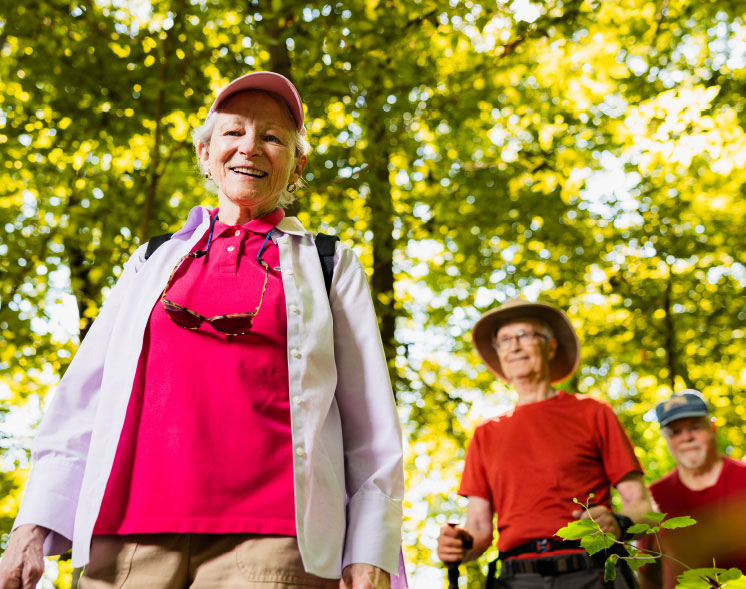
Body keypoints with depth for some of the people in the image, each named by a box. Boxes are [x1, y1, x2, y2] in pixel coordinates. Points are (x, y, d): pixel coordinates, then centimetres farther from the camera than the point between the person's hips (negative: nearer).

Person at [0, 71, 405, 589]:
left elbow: (372, 428, 7)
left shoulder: (331, 265, 13)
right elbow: (82, 398, 15)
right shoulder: (155, 263, 20)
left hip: (270, 542, -2)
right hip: (129, 540, 2)